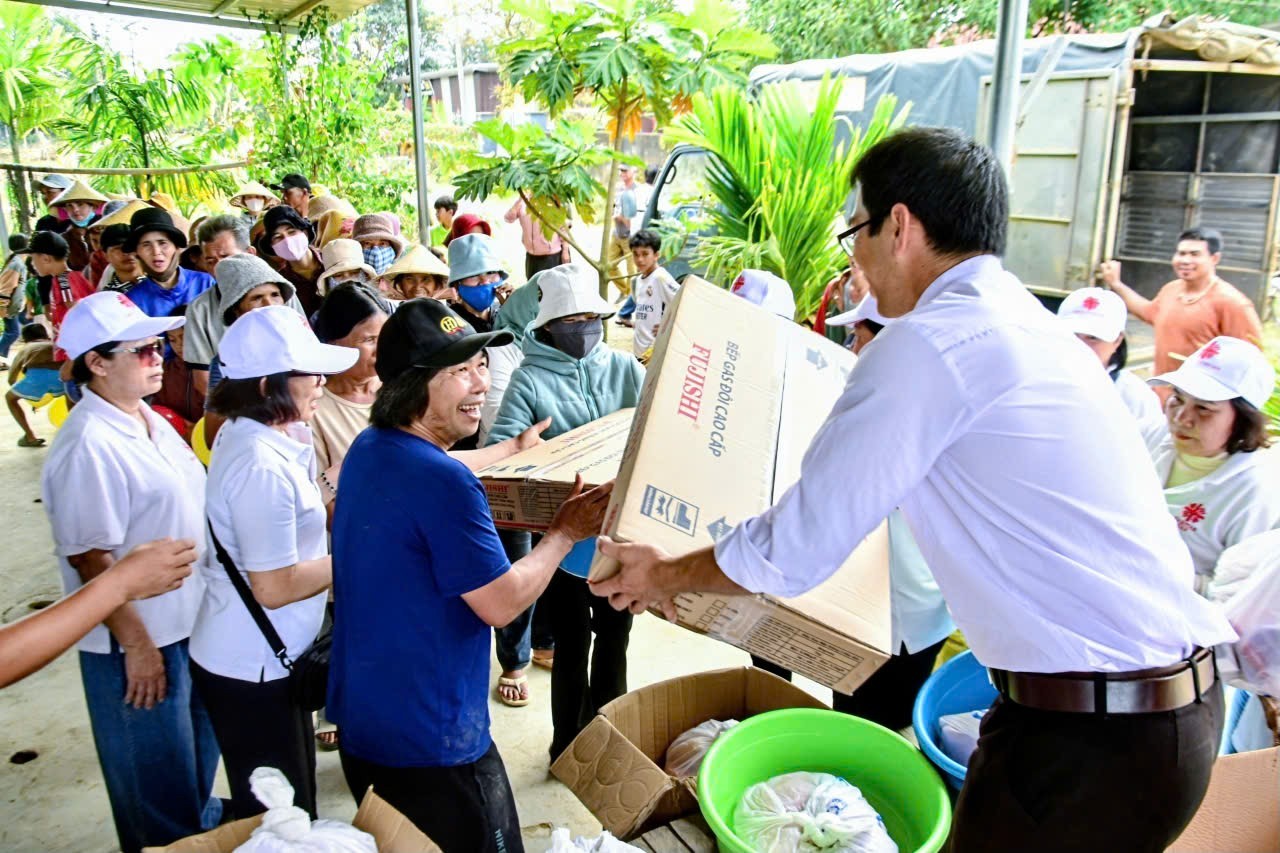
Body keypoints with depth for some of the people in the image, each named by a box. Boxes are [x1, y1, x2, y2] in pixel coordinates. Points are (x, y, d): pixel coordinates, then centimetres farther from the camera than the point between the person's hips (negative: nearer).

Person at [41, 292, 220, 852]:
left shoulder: (148, 419, 4)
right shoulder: (88, 446, -24)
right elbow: (90, 560, -23)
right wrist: (135, 643, -19)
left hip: (189, 624, 9)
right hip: (140, 642, -9)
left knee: (198, 750, 29)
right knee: (158, 785, 12)